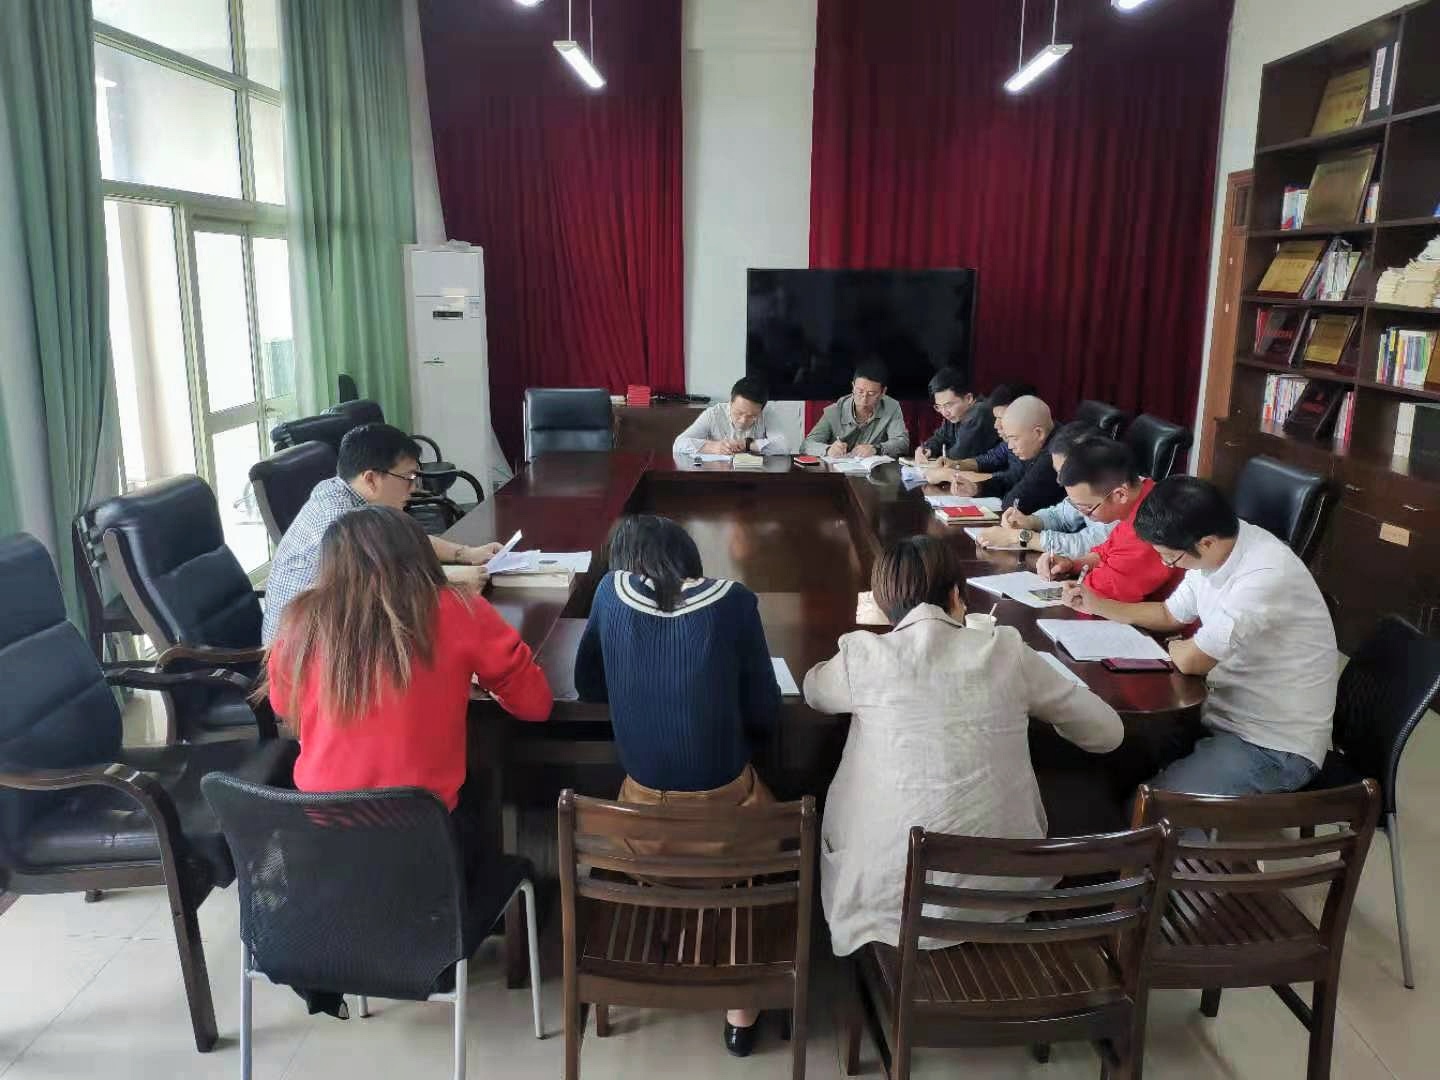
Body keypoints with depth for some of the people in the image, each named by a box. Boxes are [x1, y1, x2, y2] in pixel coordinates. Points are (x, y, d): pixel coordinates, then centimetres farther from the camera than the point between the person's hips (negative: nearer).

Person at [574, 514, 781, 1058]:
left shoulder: (611, 590, -4)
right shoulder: (734, 601, -9)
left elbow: (588, 684, 9)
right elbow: (765, 715, -3)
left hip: (644, 803, 3)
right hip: (725, 801, -2)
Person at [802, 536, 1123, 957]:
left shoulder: (864, 656, -6)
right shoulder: (1007, 651, -3)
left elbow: (813, 691, 18)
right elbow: (1108, 731, 8)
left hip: (892, 895, -2)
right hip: (1004, 891, 3)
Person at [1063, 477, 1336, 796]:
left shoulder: (1266, 575, -28)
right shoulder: (1214, 552, 0)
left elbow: (1191, 661, -25)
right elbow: (1170, 616, 18)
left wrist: (1176, 647, -3)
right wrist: (1096, 605, 12)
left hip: (1275, 746, -8)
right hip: (1225, 713, 8)